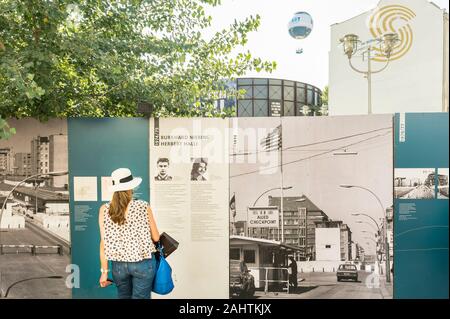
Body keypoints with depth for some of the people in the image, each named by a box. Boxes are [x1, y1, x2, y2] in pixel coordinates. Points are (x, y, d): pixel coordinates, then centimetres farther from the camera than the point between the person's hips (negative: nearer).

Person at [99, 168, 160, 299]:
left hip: (118, 265, 3)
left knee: (123, 296, 23)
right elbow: (156, 238, -3)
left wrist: (104, 271, 4)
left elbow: (104, 242, -4)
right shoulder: (143, 207, -10)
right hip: (143, 264, -3)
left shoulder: (104, 210, -6)